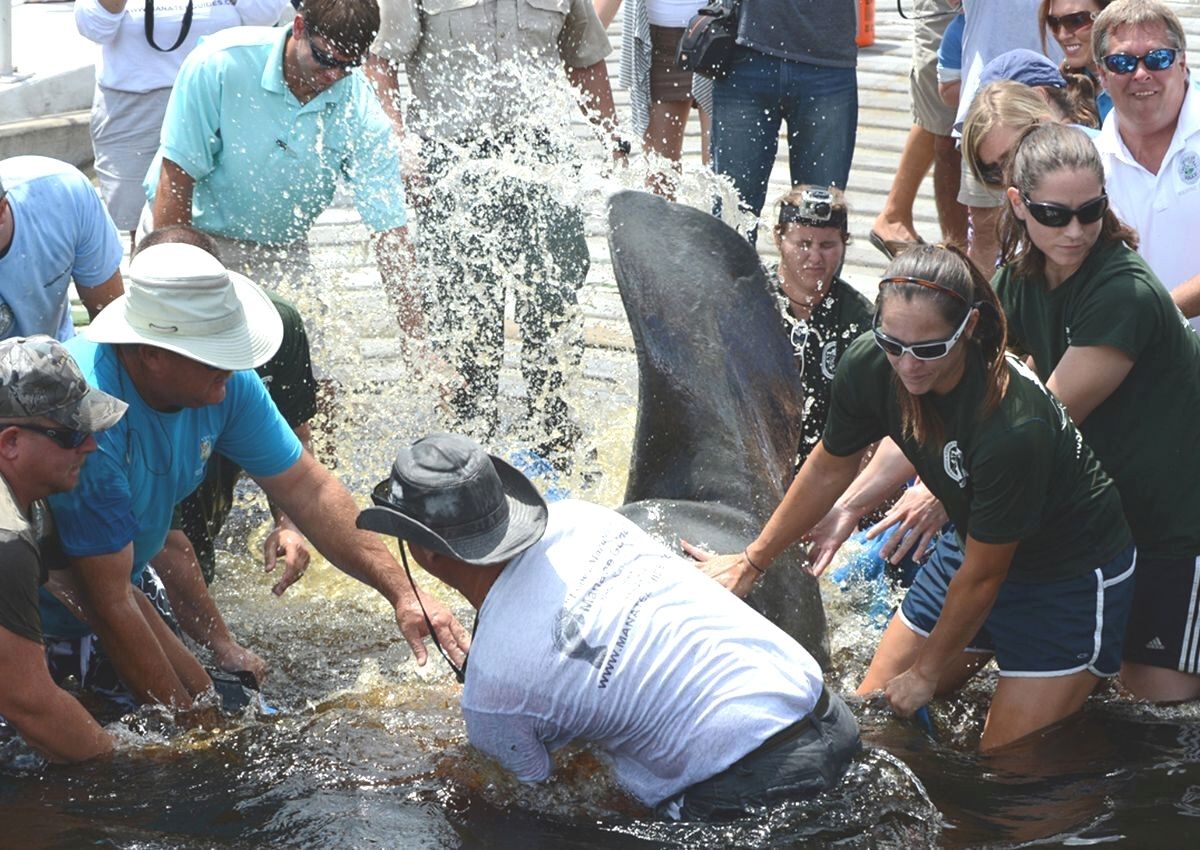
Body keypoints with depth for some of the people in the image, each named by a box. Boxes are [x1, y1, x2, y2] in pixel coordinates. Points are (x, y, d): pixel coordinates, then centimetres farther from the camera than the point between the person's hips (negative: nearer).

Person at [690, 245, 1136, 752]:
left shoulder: (1014, 428, -37)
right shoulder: (869, 367, -19)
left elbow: (982, 577, -23)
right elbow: (830, 468, 4)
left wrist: (926, 673, -9)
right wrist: (752, 562, 12)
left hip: (1070, 577, -6)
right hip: (975, 545, 7)